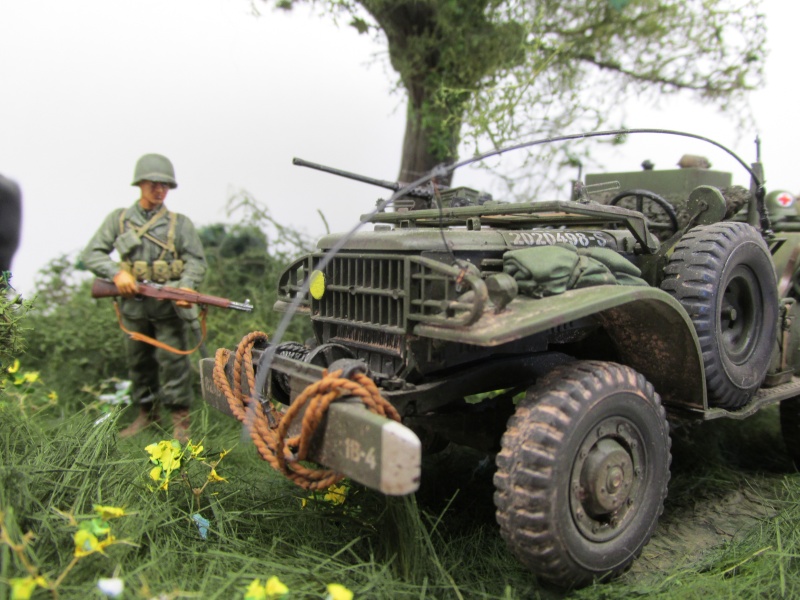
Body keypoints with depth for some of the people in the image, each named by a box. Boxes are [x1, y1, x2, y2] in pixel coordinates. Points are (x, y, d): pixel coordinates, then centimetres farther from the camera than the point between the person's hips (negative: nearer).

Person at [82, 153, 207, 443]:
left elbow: (196, 261, -1)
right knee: (138, 361, 13)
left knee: (172, 359, -4)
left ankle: (180, 417, 5)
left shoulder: (180, 223, 4)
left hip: (169, 305, -2)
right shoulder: (118, 219, 7)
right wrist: (116, 273, -11)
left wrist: (186, 286, -20)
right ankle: (147, 412, 29)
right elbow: (92, 254, 6)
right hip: (133, 305, 3)